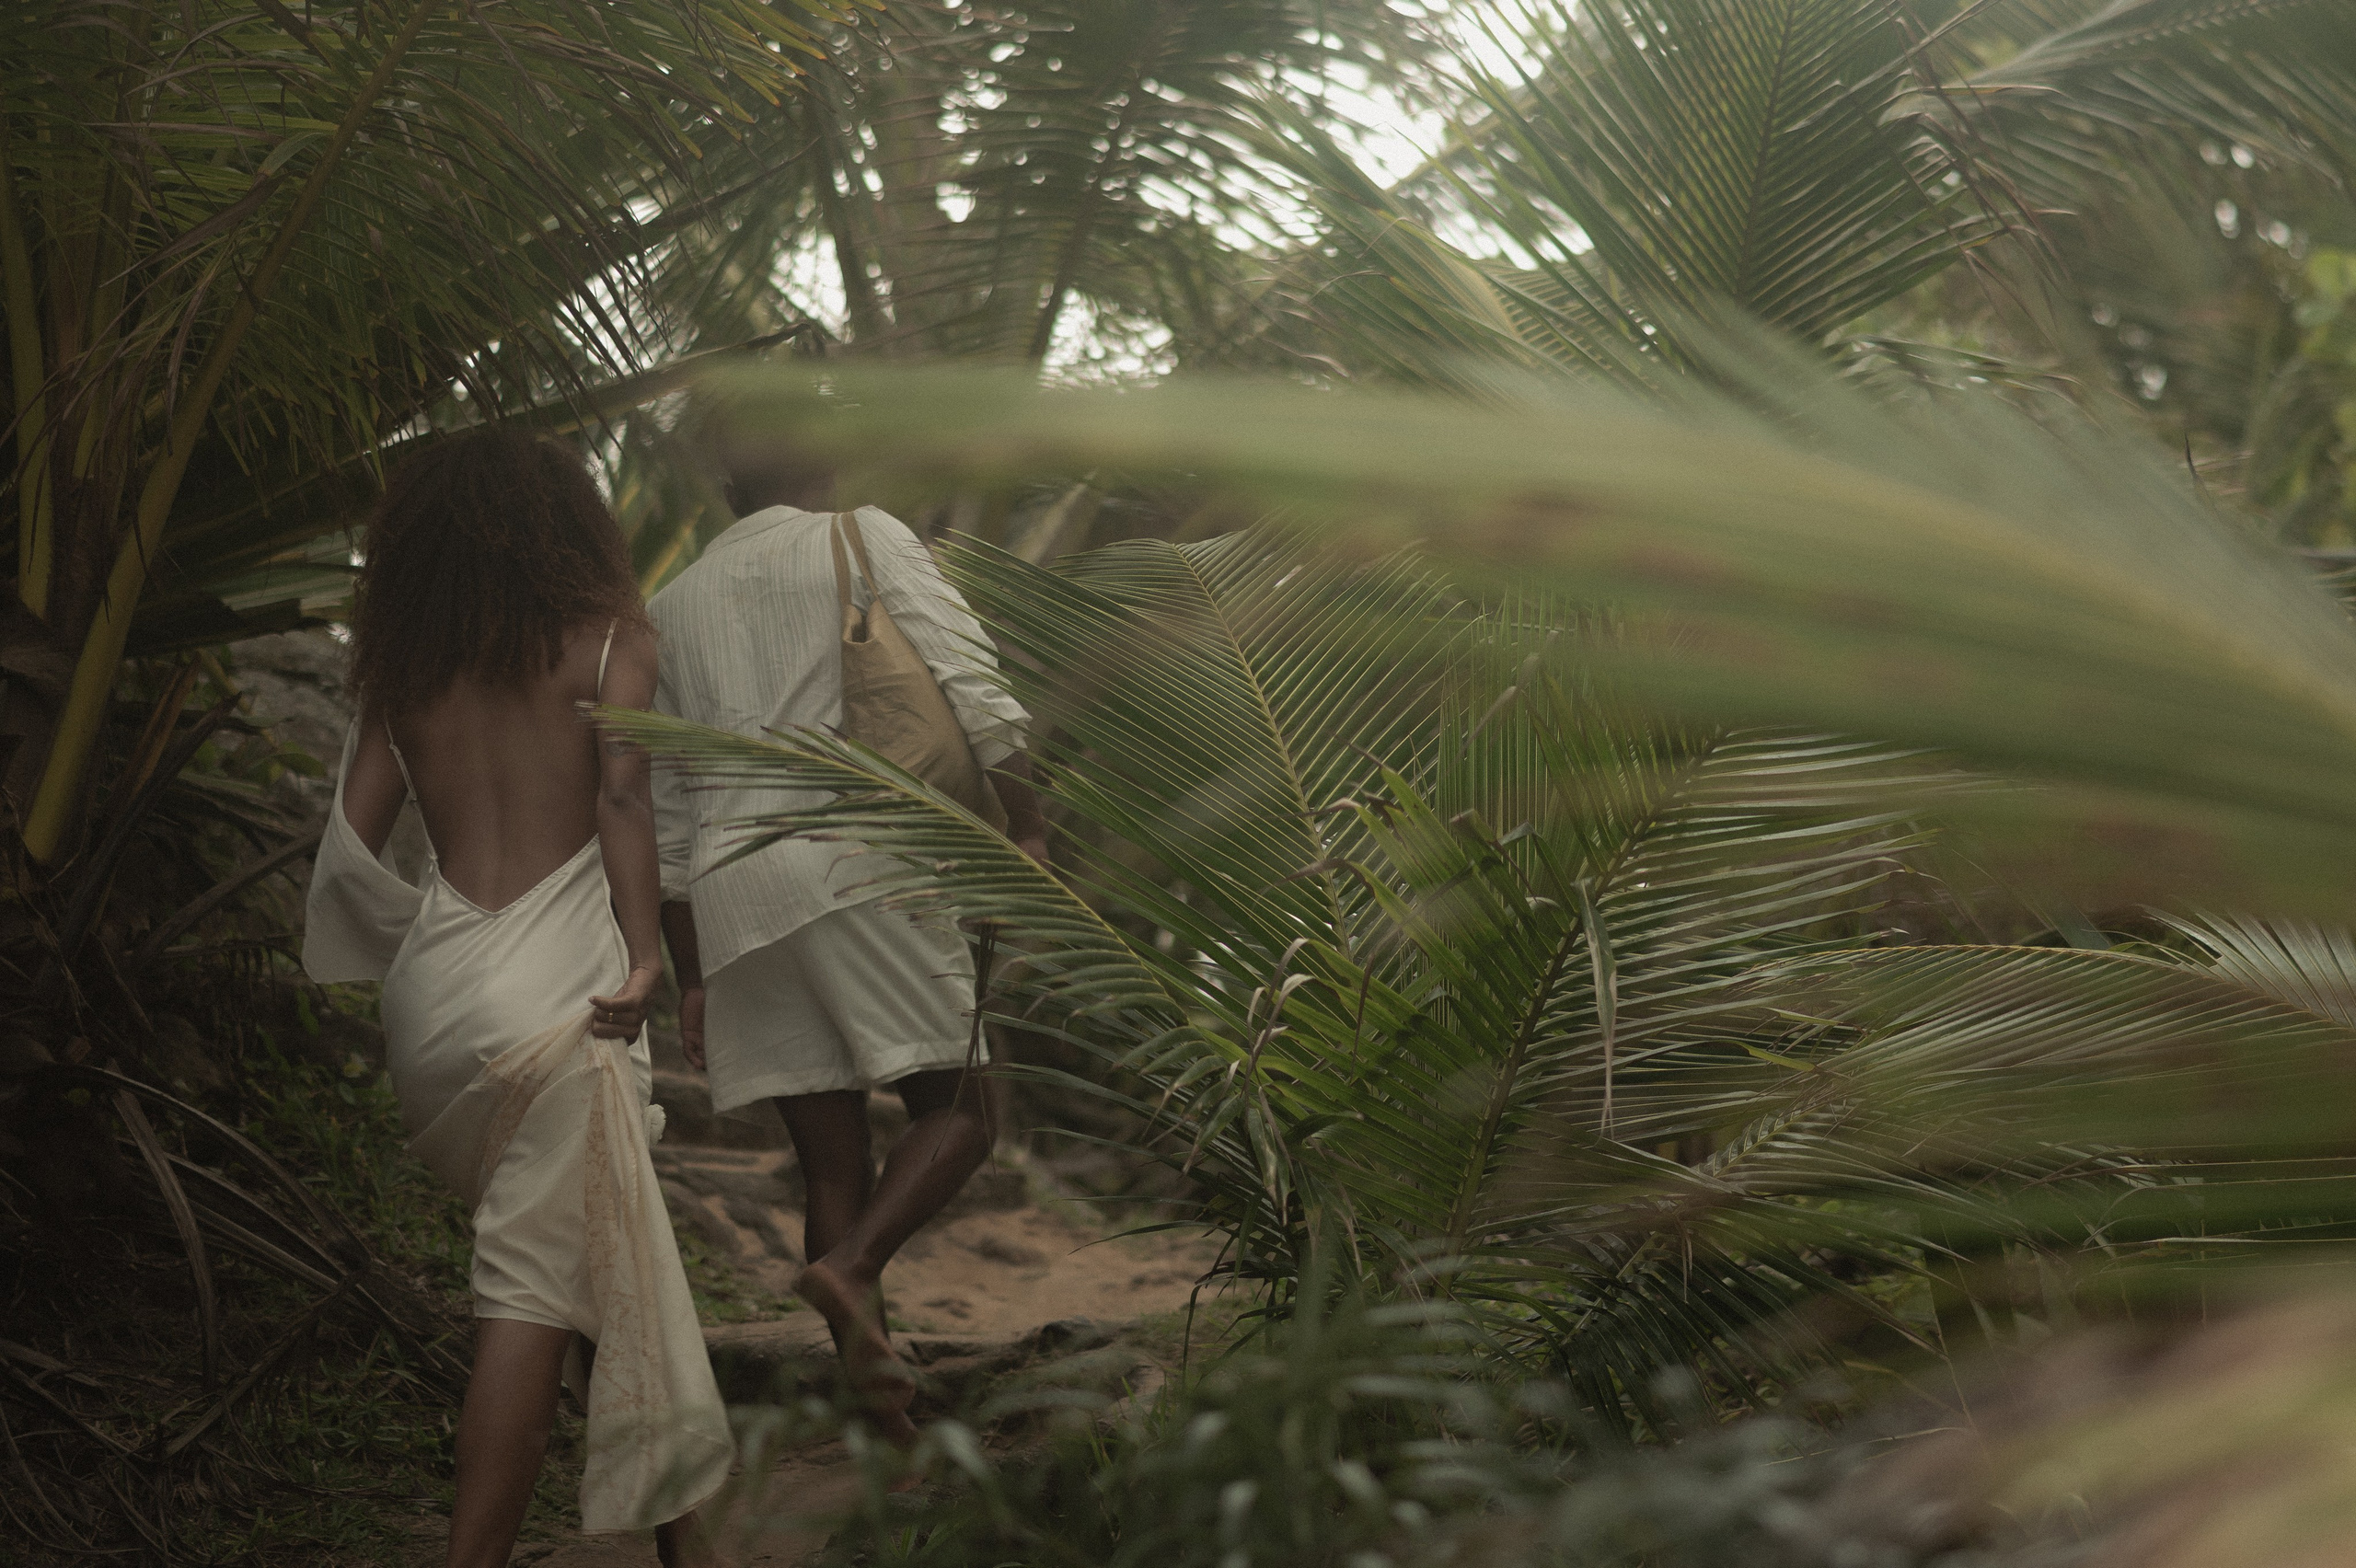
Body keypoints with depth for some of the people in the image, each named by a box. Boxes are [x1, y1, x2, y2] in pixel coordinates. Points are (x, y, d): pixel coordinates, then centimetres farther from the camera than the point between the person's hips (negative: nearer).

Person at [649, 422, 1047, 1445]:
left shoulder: (673, 606, 23)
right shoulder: (865, 540, 9)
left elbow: (666, 815, 22)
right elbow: (968, 686, -6)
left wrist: (690, 976, 24)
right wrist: (1027, 826, -5)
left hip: (727, 883, 5)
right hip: (857, 849, -5)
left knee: (831, 1160, 6)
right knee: (954, 1106, 1)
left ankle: (884, 1413, 2)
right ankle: (853, 1266, -25)